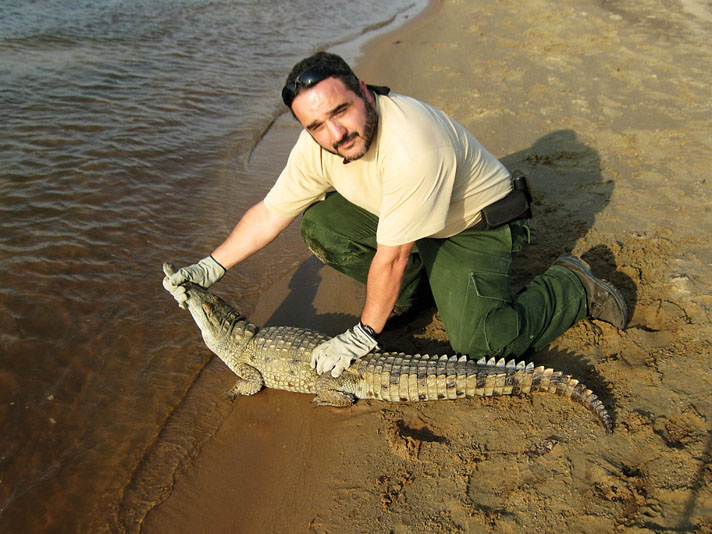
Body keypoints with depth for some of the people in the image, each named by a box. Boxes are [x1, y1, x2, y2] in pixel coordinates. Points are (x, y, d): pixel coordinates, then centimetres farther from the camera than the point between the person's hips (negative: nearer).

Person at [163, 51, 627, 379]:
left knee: (479, 343, -23)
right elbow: (270, 214, -5)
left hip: (477, 224, -6)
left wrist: (363, 334, -22)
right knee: (319, 224, -11)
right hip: (398, 217, 7)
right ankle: (417, 289, 7)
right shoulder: (317, 144, -15)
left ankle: (574, 286, 5)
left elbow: (392, 256, -32)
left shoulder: (411, 144, -38)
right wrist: (211, 268, -10)